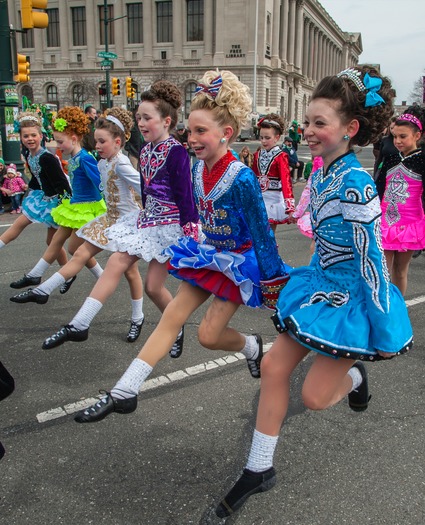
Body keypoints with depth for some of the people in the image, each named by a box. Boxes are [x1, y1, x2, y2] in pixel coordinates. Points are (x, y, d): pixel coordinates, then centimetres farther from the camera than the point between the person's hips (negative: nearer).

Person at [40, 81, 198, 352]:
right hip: (147, 219, 8)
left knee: (154, 286, -1)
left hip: (169, 223, -7)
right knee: (116, 263, -1)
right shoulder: (145, 150, 8)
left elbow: (185, 194, -17)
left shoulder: (176, 152, -15)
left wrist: (190, 229, -17)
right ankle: (79, 325, 2)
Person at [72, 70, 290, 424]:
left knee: (209, 335, -4)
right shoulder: (199, 169, -4)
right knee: (172, 316, 1)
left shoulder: (241, 178, -26)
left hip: (239, 262, -7)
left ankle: (252, 347, 31)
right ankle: (124, 392, 4)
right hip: (208, 255, 7)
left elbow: (261, 231, -20)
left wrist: (274, 279, -15)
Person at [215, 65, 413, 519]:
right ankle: (259, 469, 19)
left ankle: (354, 376, 37)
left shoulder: (355, 184, -26)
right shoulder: (322, 173, 0)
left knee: (314, 396, 0)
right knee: (273, 367, 4)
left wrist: (384, 333, -17)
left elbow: (372, 259, -23)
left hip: (350, 301, -8)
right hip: (319, 286, 8)